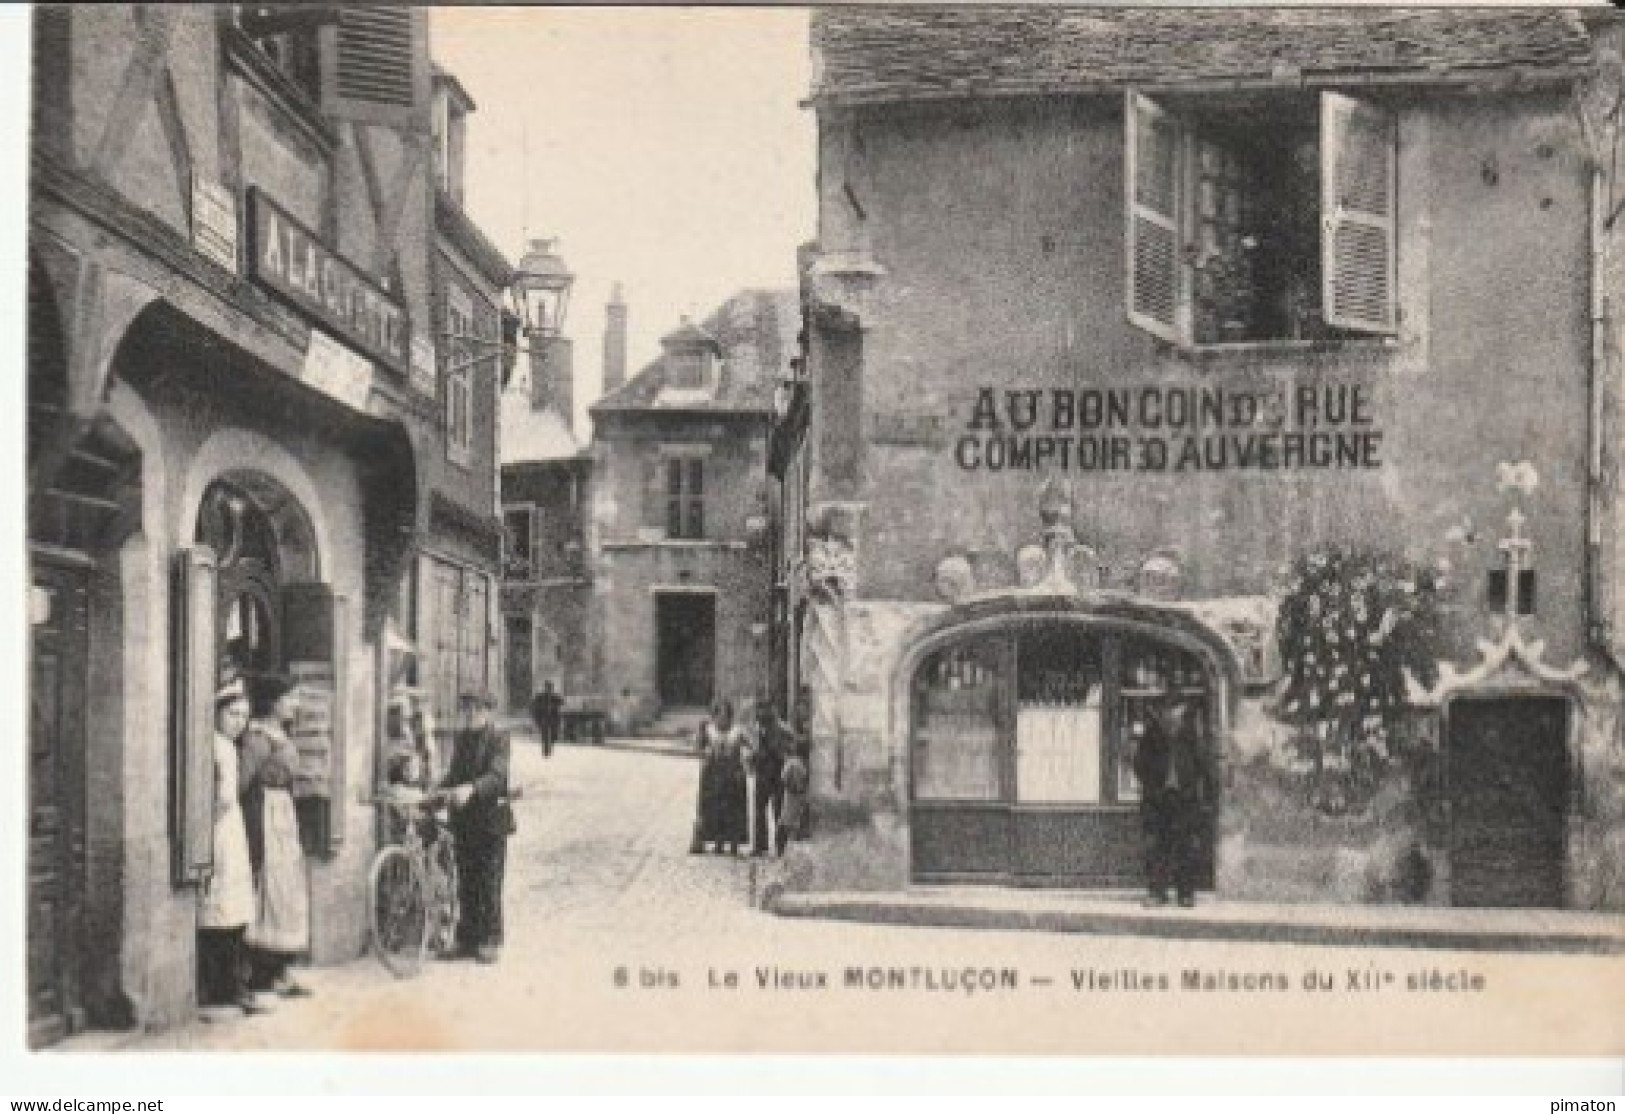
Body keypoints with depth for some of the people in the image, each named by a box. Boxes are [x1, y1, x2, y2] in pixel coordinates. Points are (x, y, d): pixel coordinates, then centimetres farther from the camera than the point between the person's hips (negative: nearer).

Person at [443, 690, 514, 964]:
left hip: (491, 818, -6)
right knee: (466, 882, 9)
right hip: (463, 818, 6)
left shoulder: (499, 739, -8)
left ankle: (491, 942, 6)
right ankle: (467, 938, 17)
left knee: (489, 883, -2)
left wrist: (470, 789, -38)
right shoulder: (460, 739, 13)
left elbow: (497, 775, -22)